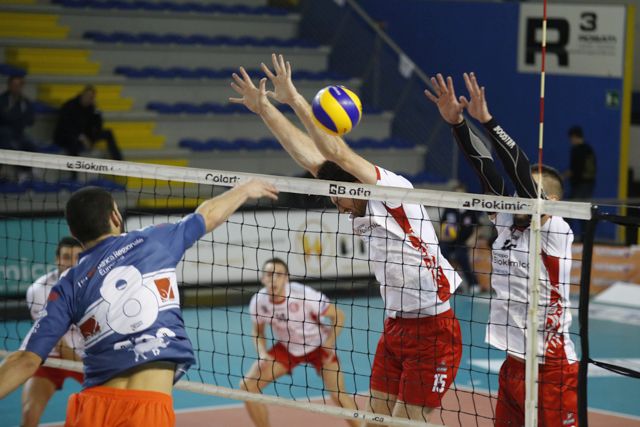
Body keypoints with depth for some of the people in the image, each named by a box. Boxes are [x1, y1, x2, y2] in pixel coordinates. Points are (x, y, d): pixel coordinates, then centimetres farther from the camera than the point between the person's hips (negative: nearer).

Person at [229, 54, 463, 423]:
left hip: (432, 330, -9)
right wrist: (264, 108, 7)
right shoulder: (361, 210, 6)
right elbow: (309, 155, 8)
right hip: (396, 326, 9)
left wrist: (294, 99, -24)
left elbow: (336, 152, -25)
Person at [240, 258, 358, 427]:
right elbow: (258, 332, 2)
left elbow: (338, 316, -17)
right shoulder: (258, 301, -18)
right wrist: (262, 353, -16)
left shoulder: (303, 295, -30)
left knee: (338, 395, -19)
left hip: (318, 346, -4)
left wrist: (329, 345, -22)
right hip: (286, 348, 4)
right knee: (247, 385, -8)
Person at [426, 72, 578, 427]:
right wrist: (456, 122, -5)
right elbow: (486, 170, 3)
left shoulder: (556, 233, -9)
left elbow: (522, 173, -19)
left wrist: (486, 120, -22)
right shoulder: (507, 225, 8)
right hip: (513, 366, 7)